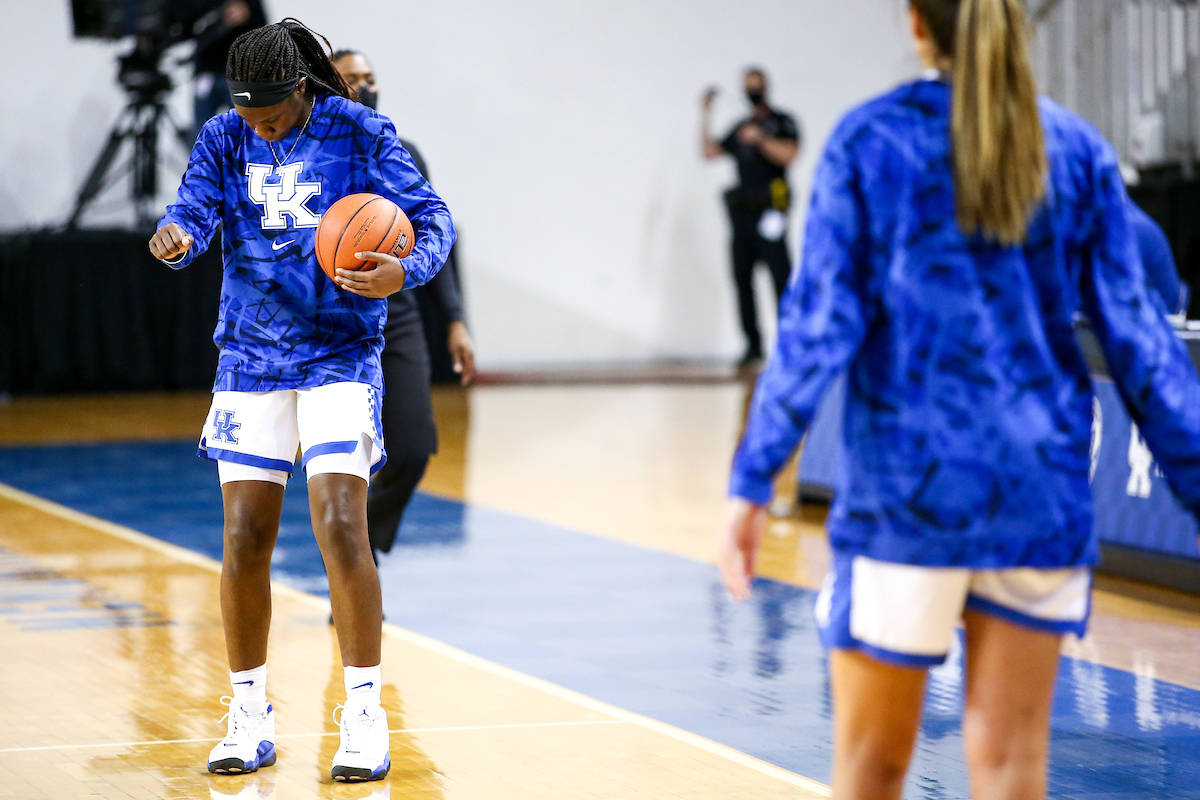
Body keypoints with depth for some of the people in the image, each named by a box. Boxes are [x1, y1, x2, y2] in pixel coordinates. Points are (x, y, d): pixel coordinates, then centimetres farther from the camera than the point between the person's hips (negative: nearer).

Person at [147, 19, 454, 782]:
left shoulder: (360, 133, -7)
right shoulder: (225, 139, 2)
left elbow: (432, 217, -8)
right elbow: (195, 209, -8)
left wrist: (403, 271, -30)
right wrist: (176, 235, -33)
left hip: (339, 357, -3)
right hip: (251, 360, 3)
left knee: (341, 525, -16)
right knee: (244, 539, 0)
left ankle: (365, 714, -6)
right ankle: (251, 715, 14)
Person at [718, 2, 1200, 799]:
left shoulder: (870, 141, -2)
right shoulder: (1077, 149, 5)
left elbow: (819, 323, -7)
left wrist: (752, 482, -6)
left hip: (906, 487, -2)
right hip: (1043, 486, 2)